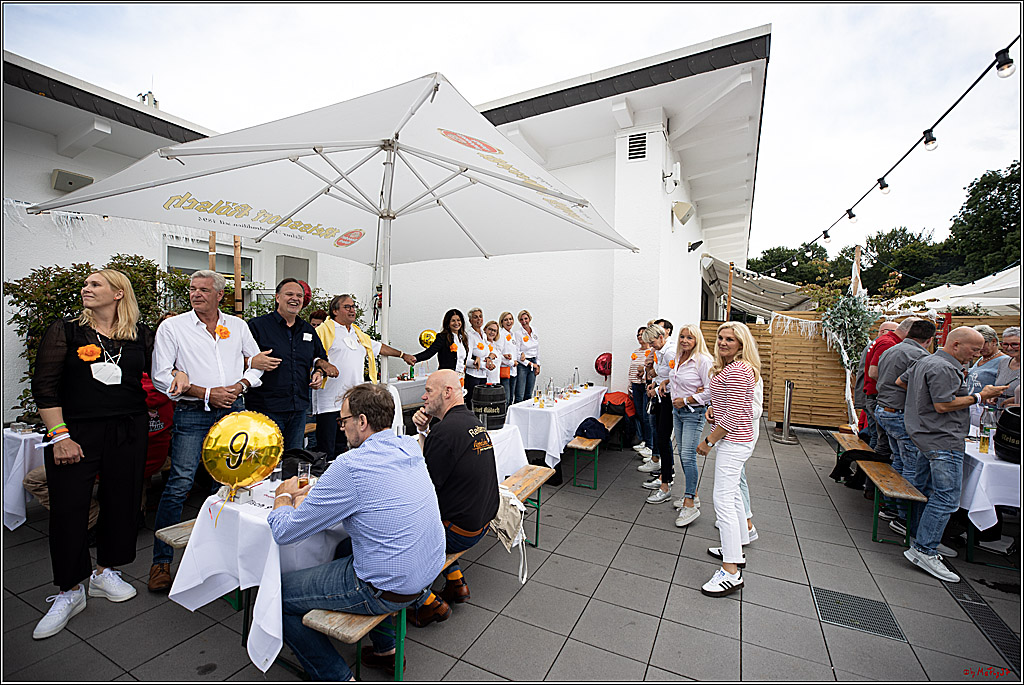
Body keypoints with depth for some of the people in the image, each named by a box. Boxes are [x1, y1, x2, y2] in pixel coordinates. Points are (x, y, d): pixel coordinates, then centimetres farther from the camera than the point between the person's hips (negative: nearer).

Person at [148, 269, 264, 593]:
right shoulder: (172, 327, 2)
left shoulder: (238, 325, 10)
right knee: (179, 484, -6)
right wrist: (207, 393, -14)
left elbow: (257, 361, 14)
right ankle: (161, 559, 11)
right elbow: (161, 376, -4)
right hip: (192, 413, -3)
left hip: (234, 411, 3)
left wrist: (240, 386, -5)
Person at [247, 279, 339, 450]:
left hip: (299, 410, 5)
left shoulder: (309, 330, 14)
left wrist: (319, 372, 5)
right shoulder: (257, 325, -3)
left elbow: (320, 358, 25)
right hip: (265, 408, -5)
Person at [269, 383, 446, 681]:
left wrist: (283, 495, 7)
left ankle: (337, 678, 18)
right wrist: (310, 492, 14)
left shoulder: (351, 465, -24)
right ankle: (385, 648, 38)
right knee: (344, 550, 33)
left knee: (276, 592, 8)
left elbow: (284, 532, -13)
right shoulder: (409, 447, -1)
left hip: (387, 590, -8)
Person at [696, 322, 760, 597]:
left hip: (734, 442, -11)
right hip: (735, 440, 11)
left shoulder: (738, 371, -21)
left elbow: (734, 415, -22)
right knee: (732, 494, 20)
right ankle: (736, 549, 36)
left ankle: (731, 572, -1)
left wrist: (709, 441, -16)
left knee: (723, 500, -8)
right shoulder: (731, 367, 12)